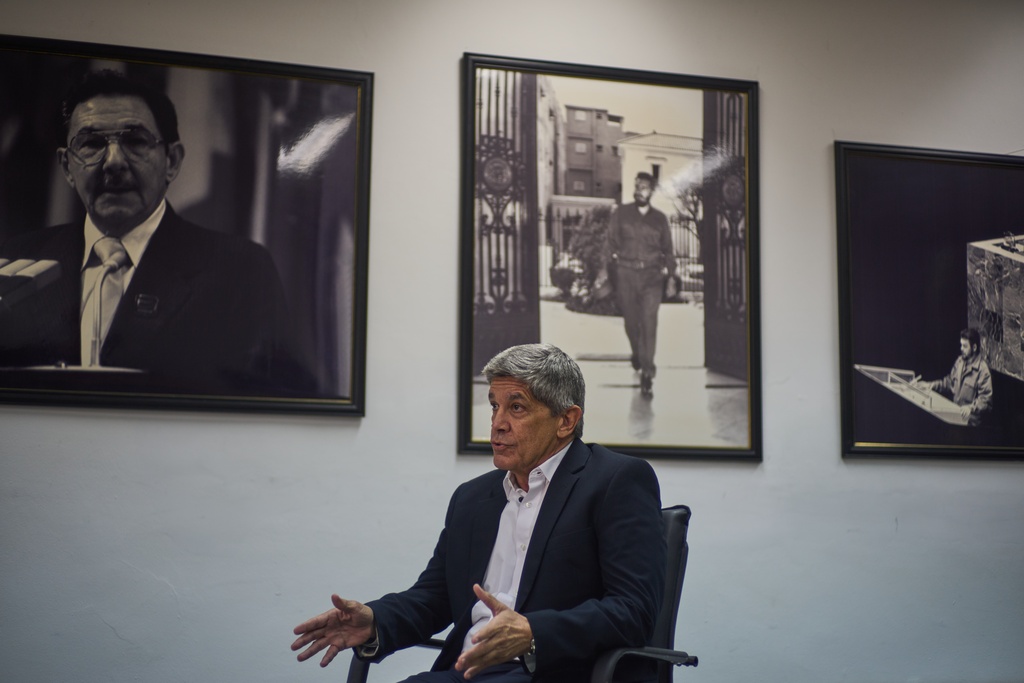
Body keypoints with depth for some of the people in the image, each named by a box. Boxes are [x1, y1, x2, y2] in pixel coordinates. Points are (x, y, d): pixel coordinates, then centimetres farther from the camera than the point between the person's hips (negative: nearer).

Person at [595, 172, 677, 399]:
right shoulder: (620, 214, 7)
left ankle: (647, 374, -13)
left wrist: (670, 278, 9)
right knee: (631, 321, 7)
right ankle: (637, 354, 38)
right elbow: (610, 243, 4)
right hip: (626, 275, 0)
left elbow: (668, 251, 15)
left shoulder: (660, 219, 11)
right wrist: (604, 269, -6)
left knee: (649, 323, -12)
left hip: (652, 277, 0)